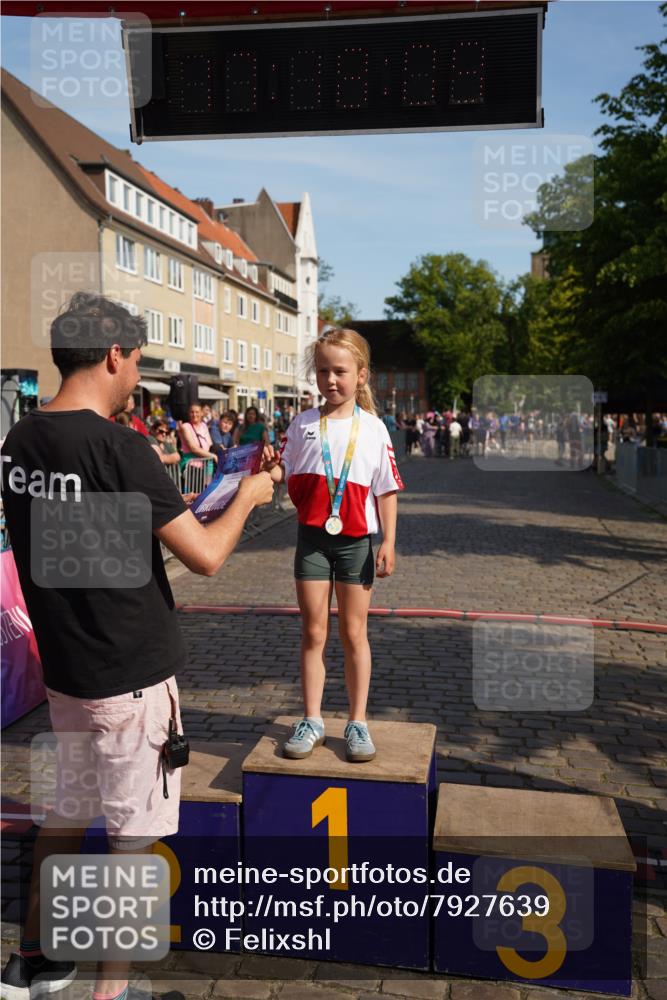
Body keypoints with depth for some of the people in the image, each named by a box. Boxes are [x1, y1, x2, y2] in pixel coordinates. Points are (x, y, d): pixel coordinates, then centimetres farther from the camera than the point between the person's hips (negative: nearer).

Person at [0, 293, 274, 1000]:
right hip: (132, 677, -8)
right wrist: (246, 496, -4)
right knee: (136, 834, 8)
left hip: (63, 671, 8)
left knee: (67, 814, 23)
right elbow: (206, 556, -21)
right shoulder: (116, 444, -22)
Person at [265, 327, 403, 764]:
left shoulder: (373, 428, -2)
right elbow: (284, 472, 5)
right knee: (314, 633, 7)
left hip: (356, 539, -1)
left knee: (354, 633, 7)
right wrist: (267, 469, -17)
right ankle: (312, 720, 19)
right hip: (312, 537, 1)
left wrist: (389, 542, -4)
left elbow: (386, 489, -1)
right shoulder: (302, 424, 2)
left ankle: (358, 722, 19)